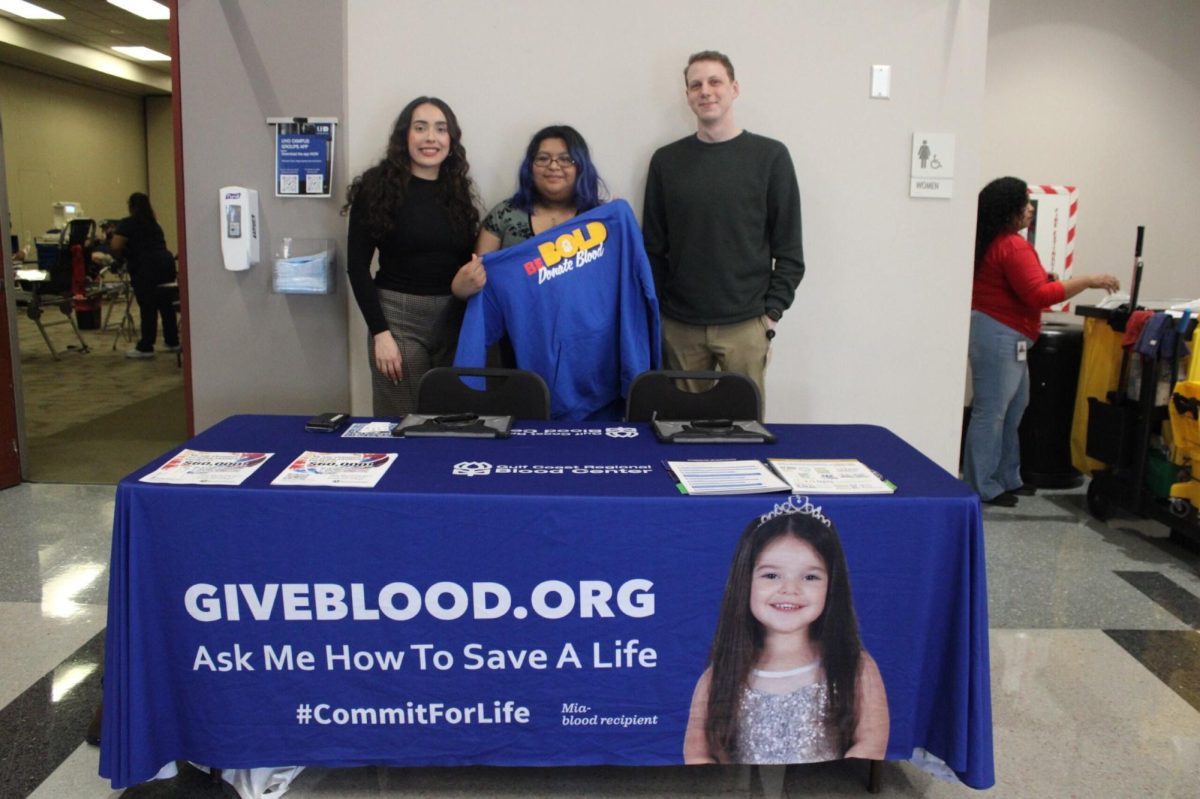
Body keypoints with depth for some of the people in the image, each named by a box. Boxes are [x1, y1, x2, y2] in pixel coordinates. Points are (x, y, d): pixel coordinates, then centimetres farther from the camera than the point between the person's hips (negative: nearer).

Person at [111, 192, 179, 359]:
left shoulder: (127, 223, 1)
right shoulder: (153, 224, 22)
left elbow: (116, 246, -9)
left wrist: (123, 256, 12)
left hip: (146, 267, -6)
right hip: (166, 261, 6)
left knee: (147, 308, -3)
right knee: (166, 304, 14)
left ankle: (145, 347, 2)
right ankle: (172, 342, 22)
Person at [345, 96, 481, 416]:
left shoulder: (458, 191, 9)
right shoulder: (377, 187, -3)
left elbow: (467, 263, 12)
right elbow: (357, 266, -6)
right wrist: (379, 332, -12)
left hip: (455, 319, 4)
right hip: (398, 317, -4)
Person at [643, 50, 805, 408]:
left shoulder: (770, 156, 1)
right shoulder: (666, 161, 7)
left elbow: (789, 247, 1)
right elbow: (653, 247, 9)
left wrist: (772, 311, -5)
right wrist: (656, 311, 2)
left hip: (745, 325, -2)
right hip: (679, 325, 2)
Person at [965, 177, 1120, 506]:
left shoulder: (992, 242, 14)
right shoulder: (1013, 246, -17)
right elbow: (1040, 296, -23)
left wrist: (1041, 277, 13)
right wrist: (1088, 280, -16)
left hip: (999, 335, 11)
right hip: (999, 336, -11)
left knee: (1011, 411, 16)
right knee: (991, 413, -5)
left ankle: (1007, 478, 24)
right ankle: (982, 488, 2)